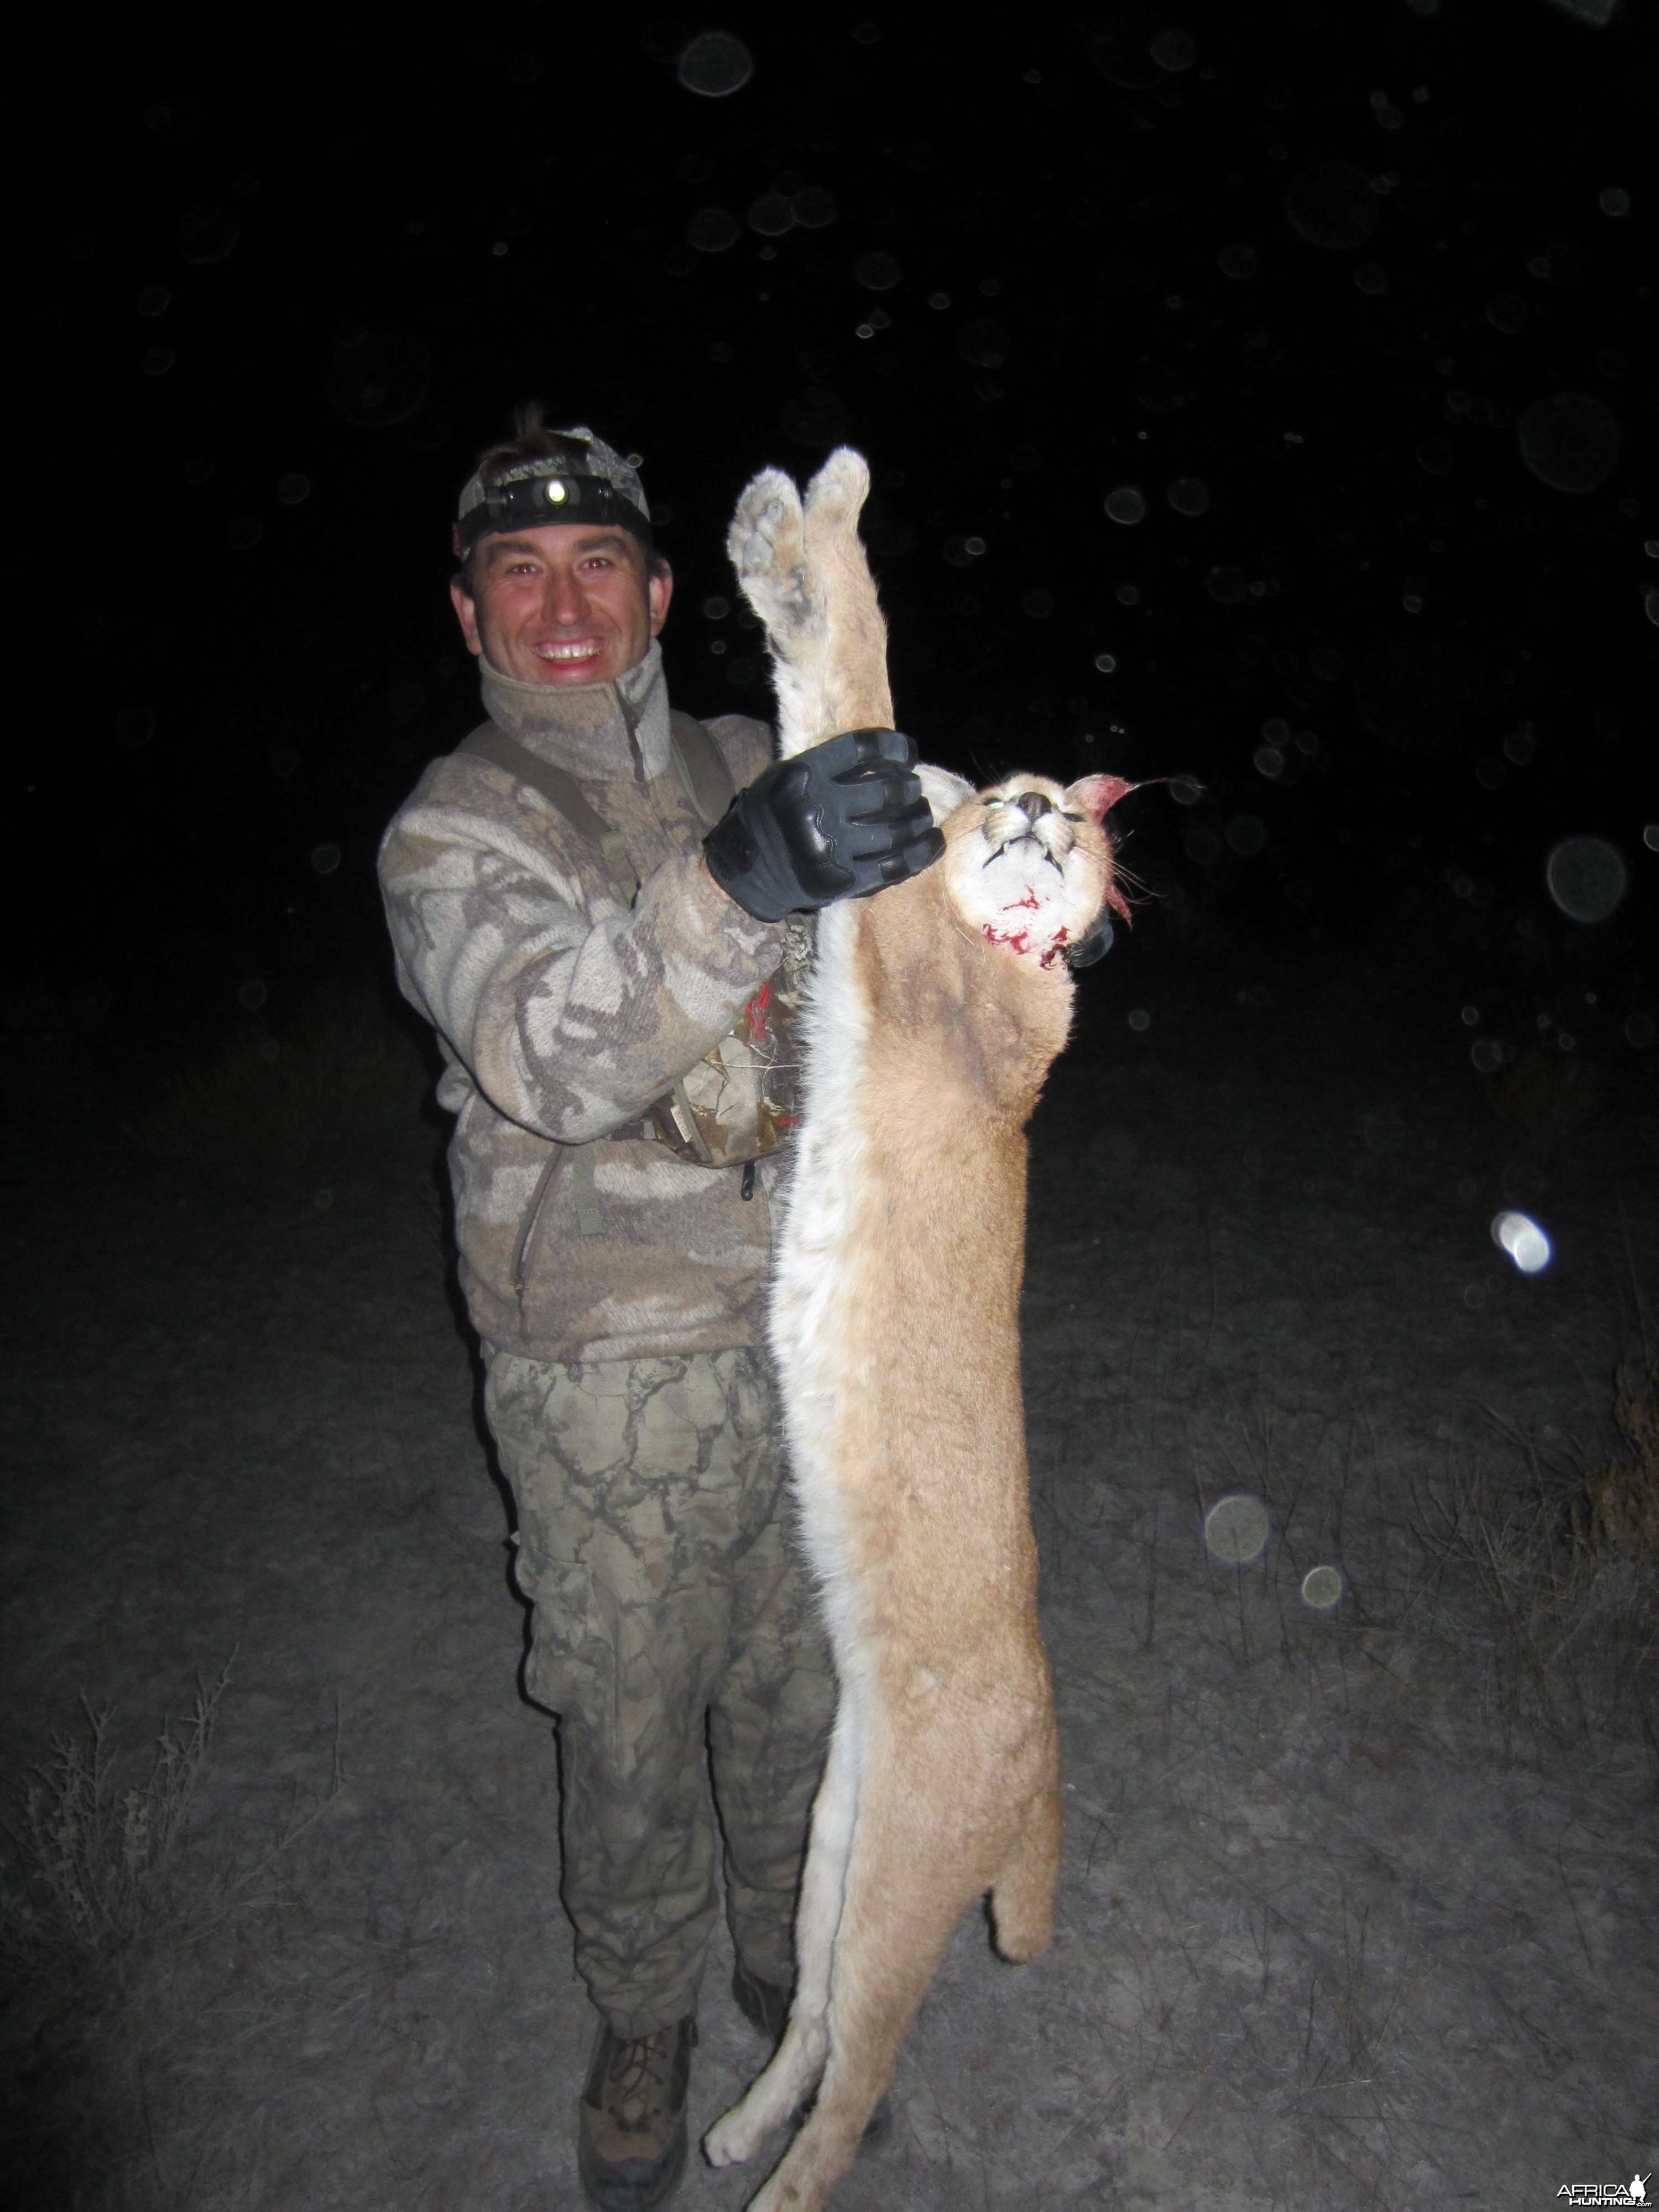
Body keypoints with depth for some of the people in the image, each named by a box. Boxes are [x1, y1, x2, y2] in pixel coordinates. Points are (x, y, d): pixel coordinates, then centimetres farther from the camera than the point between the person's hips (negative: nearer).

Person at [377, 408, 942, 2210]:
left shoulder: (752, 769, 5)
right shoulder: (451, 832, -10)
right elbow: (547, 1051, -29)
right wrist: (734, 887, -47)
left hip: (805, 1332, 4)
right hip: (614, 1381, -3)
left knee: (798, 1679, 19)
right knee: (630, 1714, 12)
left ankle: (789, 1954, 47)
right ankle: (643, 2020, 40)